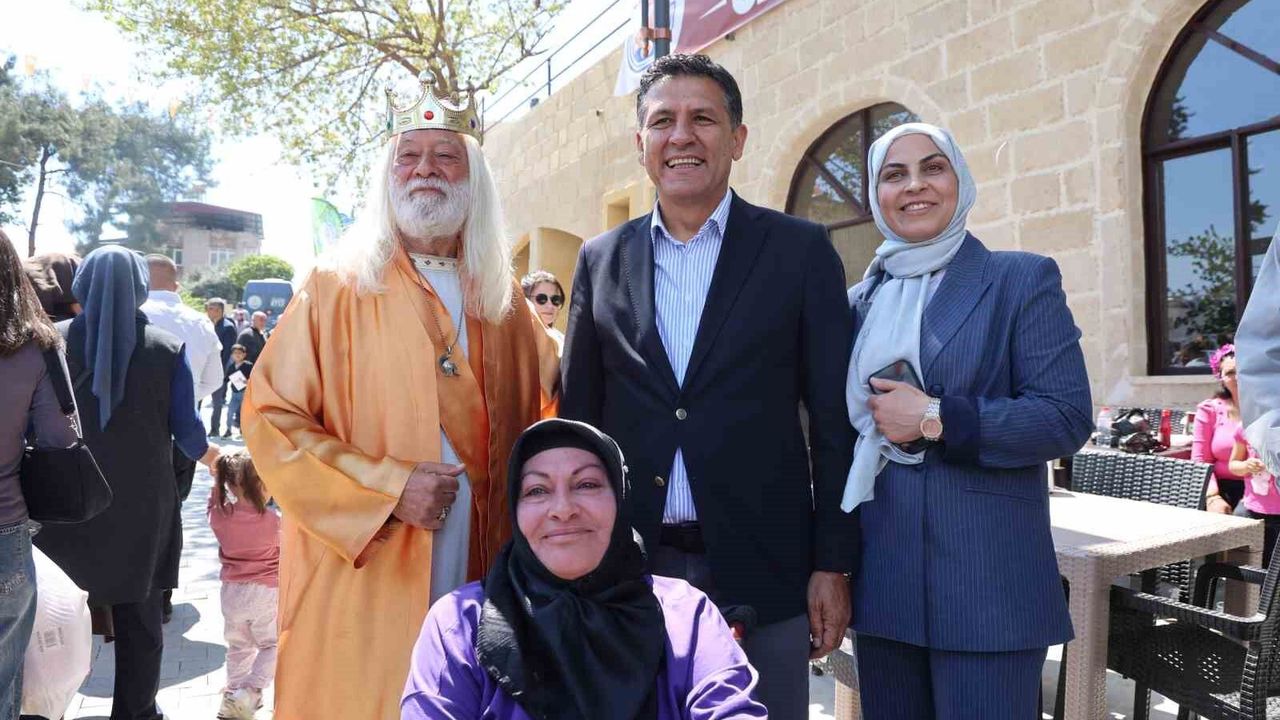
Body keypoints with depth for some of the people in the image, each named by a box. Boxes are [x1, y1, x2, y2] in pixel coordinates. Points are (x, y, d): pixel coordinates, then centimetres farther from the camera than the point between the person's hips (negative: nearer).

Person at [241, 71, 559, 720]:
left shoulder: (503, 301, 9)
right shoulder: (336, 290, -2)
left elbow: (547, 407, 19)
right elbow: (269, 417, -7)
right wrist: (386, 487, -16)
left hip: (478, 585, 3)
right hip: (360, 584, -3)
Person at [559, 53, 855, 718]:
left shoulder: (800, 251, -1)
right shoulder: (602, 261, 6)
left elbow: (834, 419, -1)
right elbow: (578, 415, 9)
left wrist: (833, 565, -3)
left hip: (764, 569, -2)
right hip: (630, 571, 2)